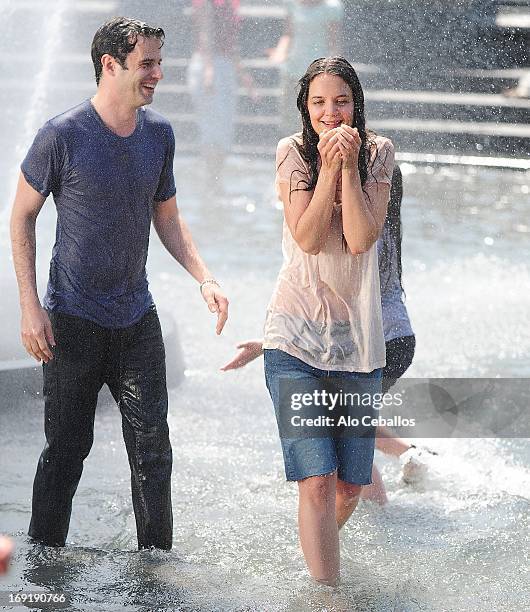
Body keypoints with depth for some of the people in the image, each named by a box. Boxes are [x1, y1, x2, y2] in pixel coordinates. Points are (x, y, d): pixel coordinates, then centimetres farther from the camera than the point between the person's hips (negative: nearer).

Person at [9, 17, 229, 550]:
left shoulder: (159, 133, 3)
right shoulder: (62, 135, -13)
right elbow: (22, 217, -4)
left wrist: (203, 278, -1)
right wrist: (30, 307, -11)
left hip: (137, 319, 4)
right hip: (72, 321, -4)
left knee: (153, 451, 3)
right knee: (66, 449, 5)